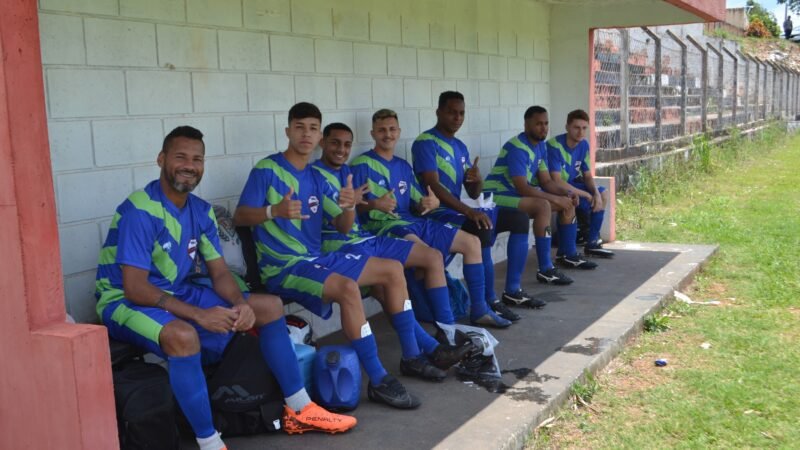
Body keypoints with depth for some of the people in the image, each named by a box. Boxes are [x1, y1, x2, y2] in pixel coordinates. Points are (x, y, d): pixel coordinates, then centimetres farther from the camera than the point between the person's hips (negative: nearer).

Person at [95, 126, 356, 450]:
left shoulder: (201, 211, 2)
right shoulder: (140, 212, -22)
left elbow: (219, 273, 3)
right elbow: (135, 289, -27)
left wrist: (241, 304, -19)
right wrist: (199, 314, -32)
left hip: (177, 293, 8)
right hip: (125, 302, -8)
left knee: (270, 306, 2)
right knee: (183, 335, -42)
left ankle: (299, 410, 9)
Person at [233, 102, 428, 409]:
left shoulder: (316, 178, 13)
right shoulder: (267, 170, -7)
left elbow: (343, 227, 10)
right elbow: (239, 216, -13)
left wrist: (350, 206, -14)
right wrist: (275, 211, -32)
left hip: (318, 258, 8)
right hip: (283, 266, -8)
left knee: (393, 270, 4)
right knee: (348, 287, -34)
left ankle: (411, 355, 12)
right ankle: (378, 381, -26)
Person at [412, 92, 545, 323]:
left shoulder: (460, 147, 15)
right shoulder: (425, 143, -11)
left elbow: (473, 193, 14)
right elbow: (434, 187, -23)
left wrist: (478, 180, -11)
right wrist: (469, 211, -32)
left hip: (458, 211, 9)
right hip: (437, 213, -9)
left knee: (519, 218, 5)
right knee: (482, 228, -36)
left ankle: (513, 290, 6)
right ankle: (488, 303, -27)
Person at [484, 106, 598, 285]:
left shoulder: (541, 146, 7)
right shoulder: (518, 148, -23)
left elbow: (546, 181, 9)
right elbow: (522, 188, -29)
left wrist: (565, 193, -10)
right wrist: (555, 198, -23)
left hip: (520, 193, 10)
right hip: (498, 196, -10)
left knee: (568, 202, 9)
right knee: (543, 206, -34)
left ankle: (569, 255, 21)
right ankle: (545, 270, -31)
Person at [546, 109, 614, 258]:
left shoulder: (583, 144, -2)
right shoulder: (554, 146, -25)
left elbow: (587, 175, 6)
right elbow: (557, 181, -31)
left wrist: (596, 192, -16)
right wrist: (586, 195, -26)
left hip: (572, 185, 8)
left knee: (603, 194, 3)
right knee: (588, 202, -28)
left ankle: (592, 243, 12)